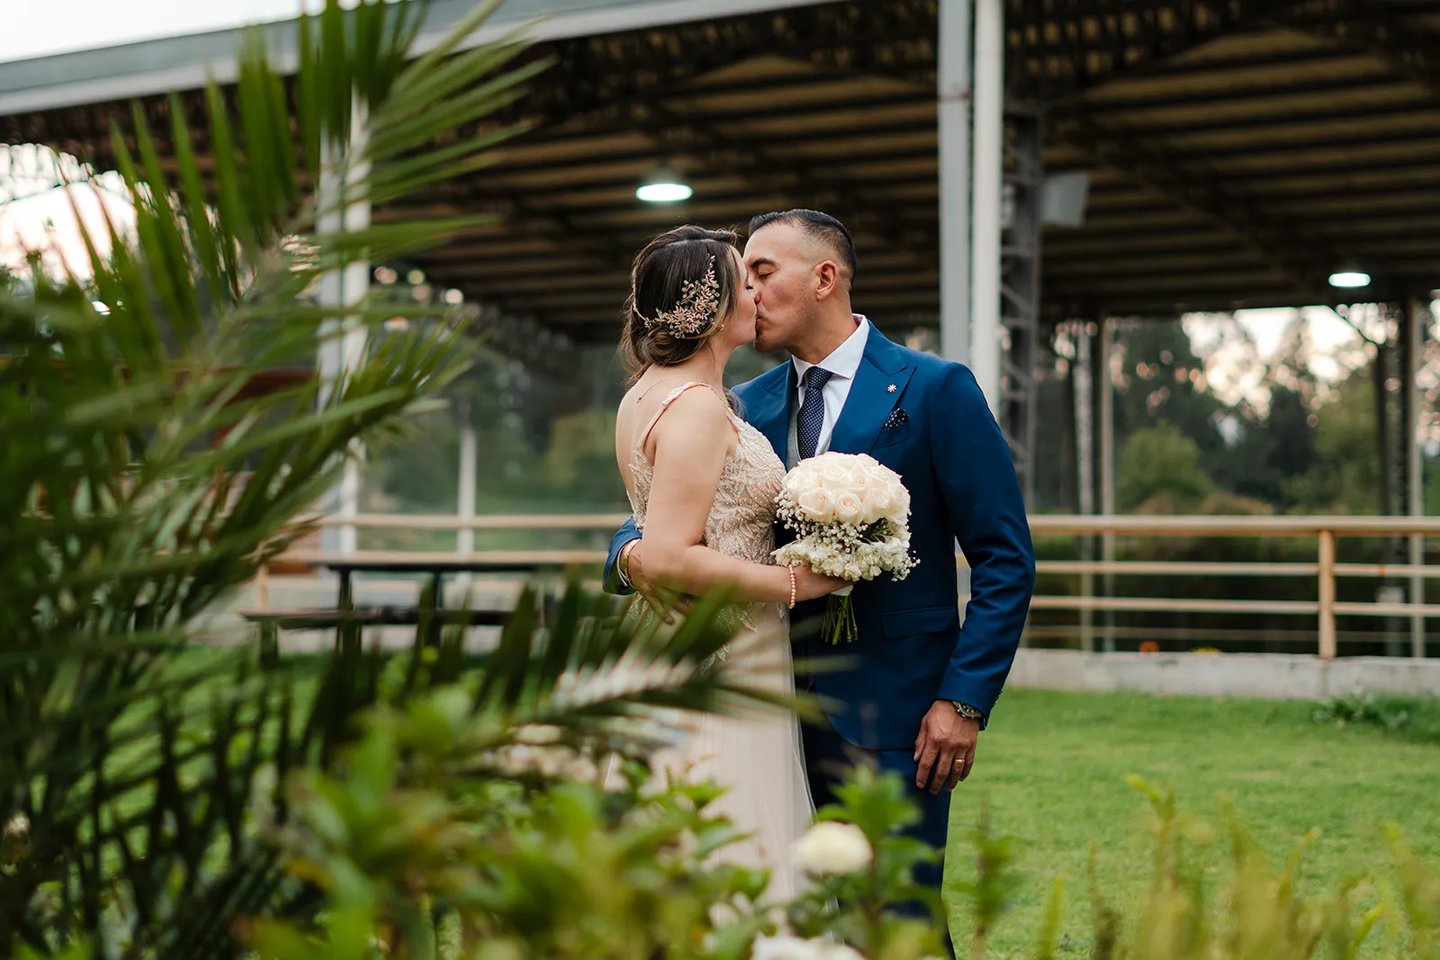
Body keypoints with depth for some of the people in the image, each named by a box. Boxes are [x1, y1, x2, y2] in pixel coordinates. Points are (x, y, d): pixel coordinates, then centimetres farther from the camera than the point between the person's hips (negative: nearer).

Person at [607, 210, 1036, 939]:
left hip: (892, 716, -5)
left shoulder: (935, 389, -4)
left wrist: (965, 701, -12)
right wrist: (633, 554, -13)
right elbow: (662, 518, 11)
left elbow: (1005, 559, -5)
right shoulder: (748, 406, 11)